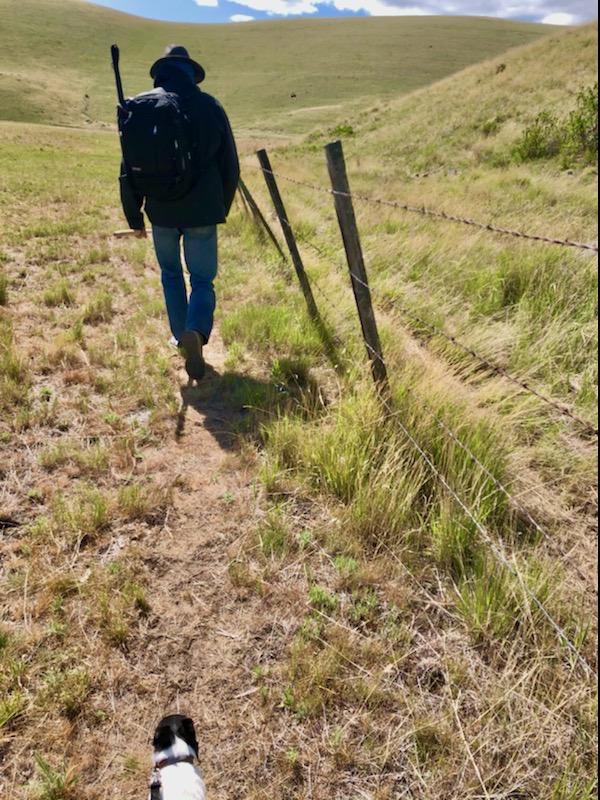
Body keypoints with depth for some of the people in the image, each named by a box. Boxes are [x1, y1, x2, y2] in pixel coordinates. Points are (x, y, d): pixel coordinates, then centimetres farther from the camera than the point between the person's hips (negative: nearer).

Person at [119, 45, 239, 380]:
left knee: (171, 274, 22)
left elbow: (129, 169, 0)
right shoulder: (211, 107, 0)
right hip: (202, 213, -1)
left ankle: (181, 337, 25)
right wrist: (221, 210, 15)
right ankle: (196, 333, -20)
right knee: (202, 281, 7)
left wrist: (134, 217, 10)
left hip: (161, 212, 1)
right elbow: (230, 167, 3)